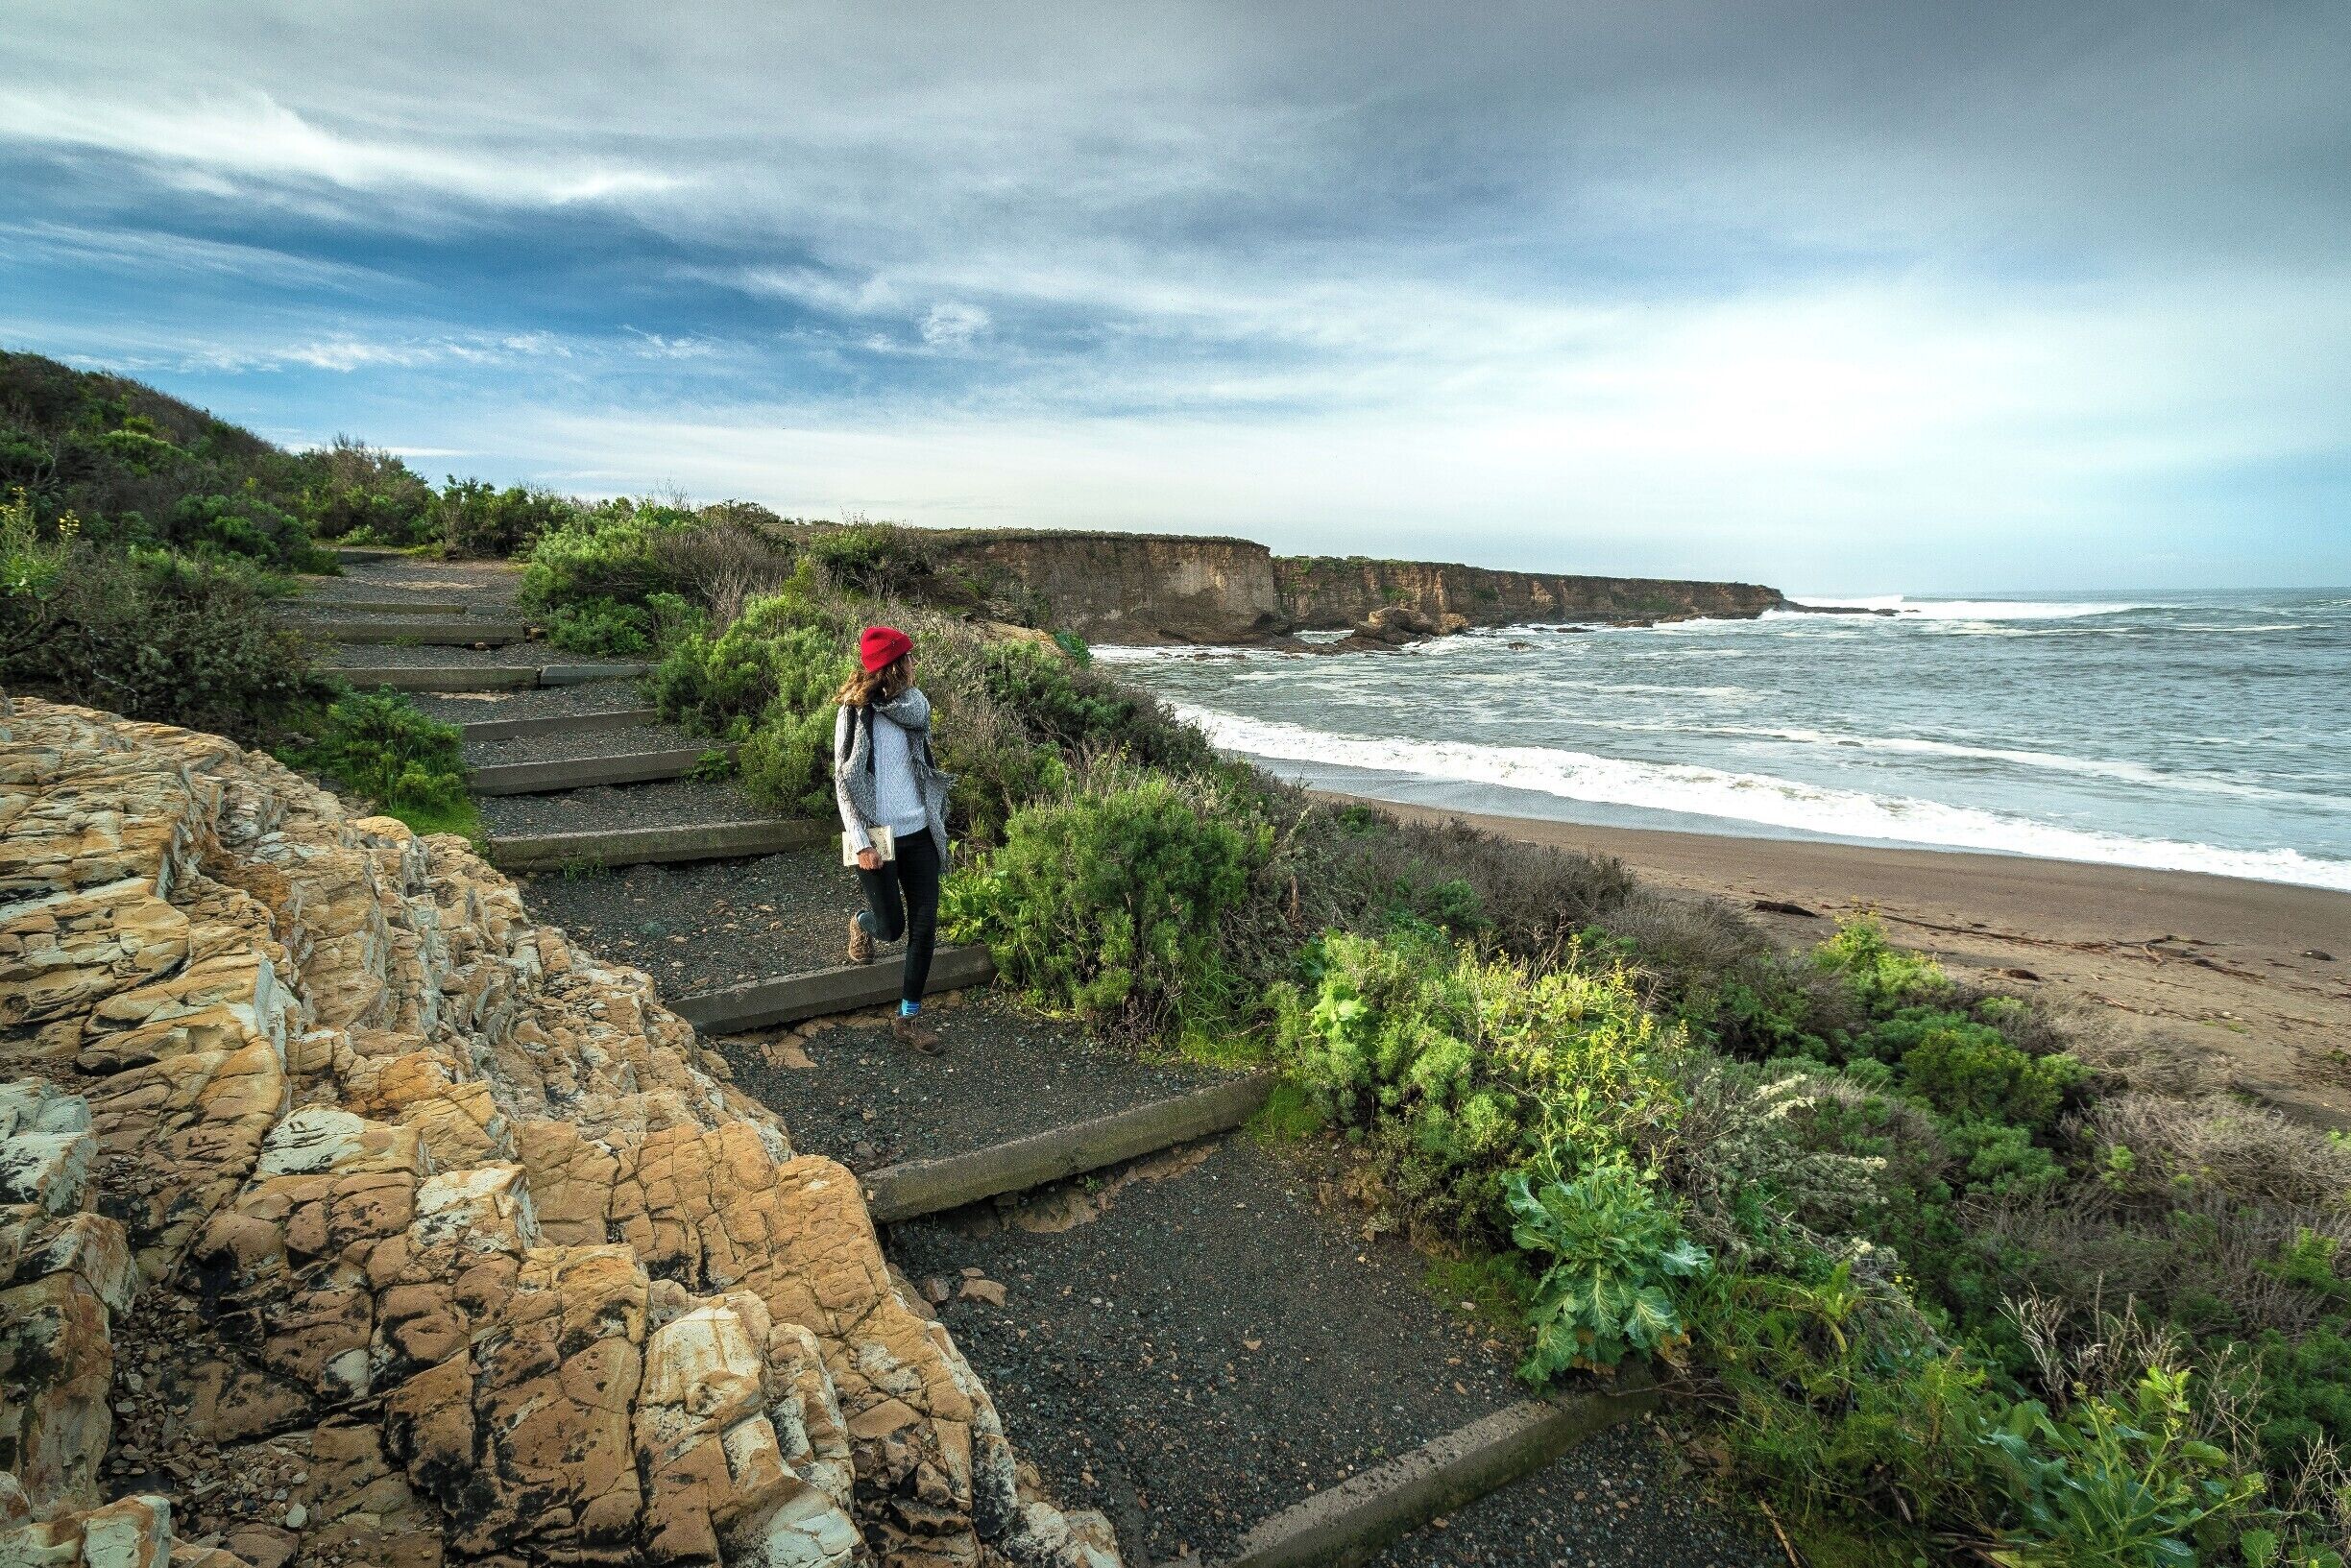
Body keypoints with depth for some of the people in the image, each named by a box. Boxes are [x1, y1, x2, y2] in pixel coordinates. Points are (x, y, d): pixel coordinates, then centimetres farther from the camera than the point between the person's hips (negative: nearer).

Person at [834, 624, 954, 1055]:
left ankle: (909, 1017, 16)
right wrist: (860, 841, -15)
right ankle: (862, 923, 43)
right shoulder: (855, 713, -9)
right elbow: (844, 782, -9)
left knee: (925, 925, 2)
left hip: (919, 833, 4)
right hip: (877, 838, -4)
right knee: (892, 927, 6)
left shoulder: (914, 703, 3)